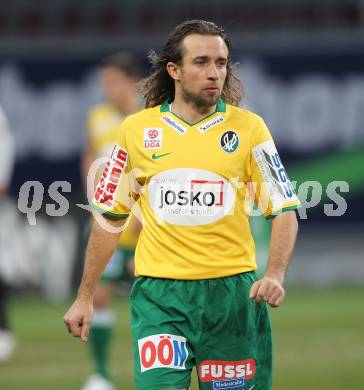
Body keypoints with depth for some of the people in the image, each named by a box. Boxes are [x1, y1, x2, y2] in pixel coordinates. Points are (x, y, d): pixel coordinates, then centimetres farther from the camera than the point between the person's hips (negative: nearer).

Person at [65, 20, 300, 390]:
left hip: (231, 291, 0)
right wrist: (84, 297, 13)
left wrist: (274, 276, -15)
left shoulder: (248, 127, 3)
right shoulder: (136, 129, 6)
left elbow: (284, 211, 3)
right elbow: (110, 216, 14)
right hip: (159, 293, 0)